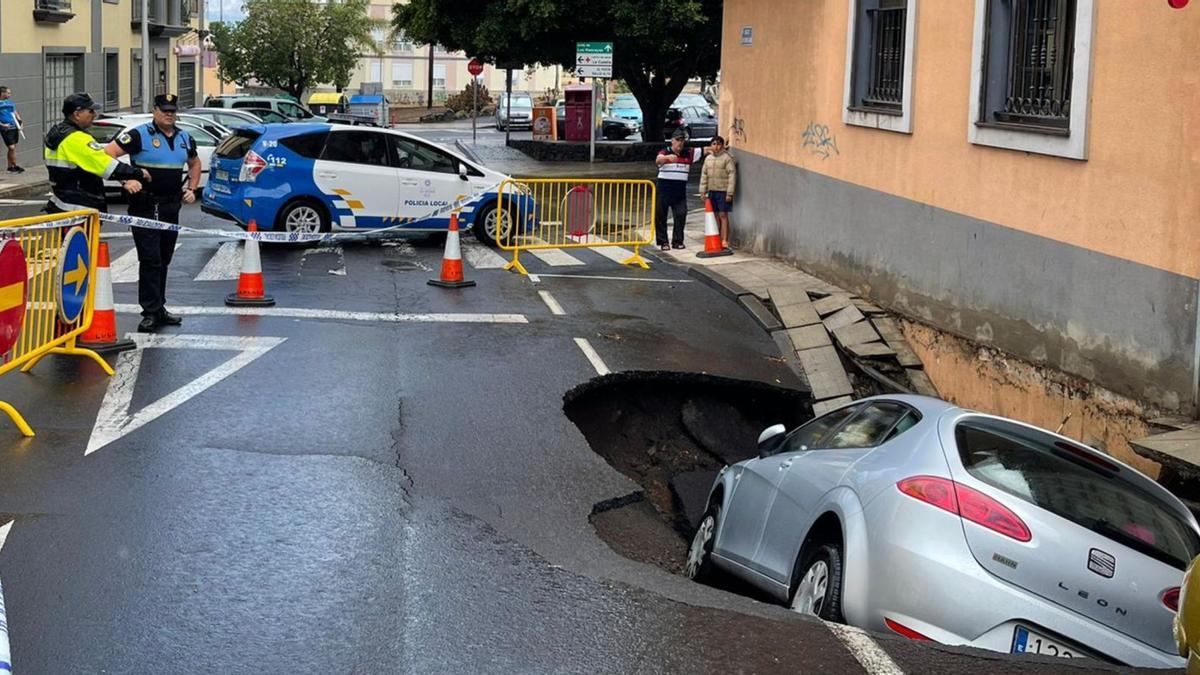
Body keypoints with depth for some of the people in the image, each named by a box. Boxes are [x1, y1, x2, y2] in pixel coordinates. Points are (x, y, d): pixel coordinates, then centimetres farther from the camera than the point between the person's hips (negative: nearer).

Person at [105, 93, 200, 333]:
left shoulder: (184, 138, 11)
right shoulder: (139, 135, -9)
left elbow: (194, 163, 29)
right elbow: (107, 154, -15)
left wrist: (192, 189, 16)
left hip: (172, 206, 7)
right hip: (145, 206, -6)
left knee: (163, 260, 14)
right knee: (150, 260, -9)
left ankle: (159, 308, 23)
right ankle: (151, 312, -6)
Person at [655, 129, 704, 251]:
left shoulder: (688, 153, 8)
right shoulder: (665, 153, -5)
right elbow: (658, 160, -26)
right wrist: (668, 157, -48)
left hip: (680, 190, 3)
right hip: (664, 188, -3)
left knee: (681, 215, 0)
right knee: (660, 216, 0)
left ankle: (677, 241, 11)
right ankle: (663, 242, 8)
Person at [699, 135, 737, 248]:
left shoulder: (727, 158, -8)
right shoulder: (708, 158, 12)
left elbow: (732, 175, -11)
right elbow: (704, 175, 16)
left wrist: (729, 193, -15)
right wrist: (703, 191, 10)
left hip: (723, 191, -6)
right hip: (712, 191, 6)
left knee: (723, 215, -6)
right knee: (715, 215, 9)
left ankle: (725, 241, -5)